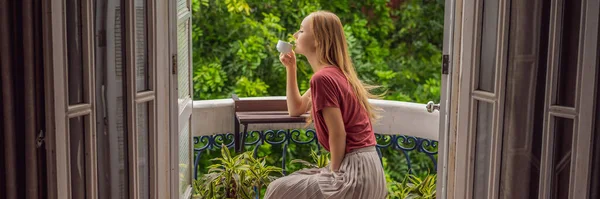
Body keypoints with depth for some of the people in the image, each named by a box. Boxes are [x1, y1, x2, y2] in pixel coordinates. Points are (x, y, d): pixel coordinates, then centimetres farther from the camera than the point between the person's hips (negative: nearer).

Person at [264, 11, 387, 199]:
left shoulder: (322, 77, -17)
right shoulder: (333, 73, 12)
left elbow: (338, 134, -18)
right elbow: (296, 109, 20)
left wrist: (334, 173, -6)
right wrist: (290, 67, 14)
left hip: (355, 171, -9)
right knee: (292, 182, 22)